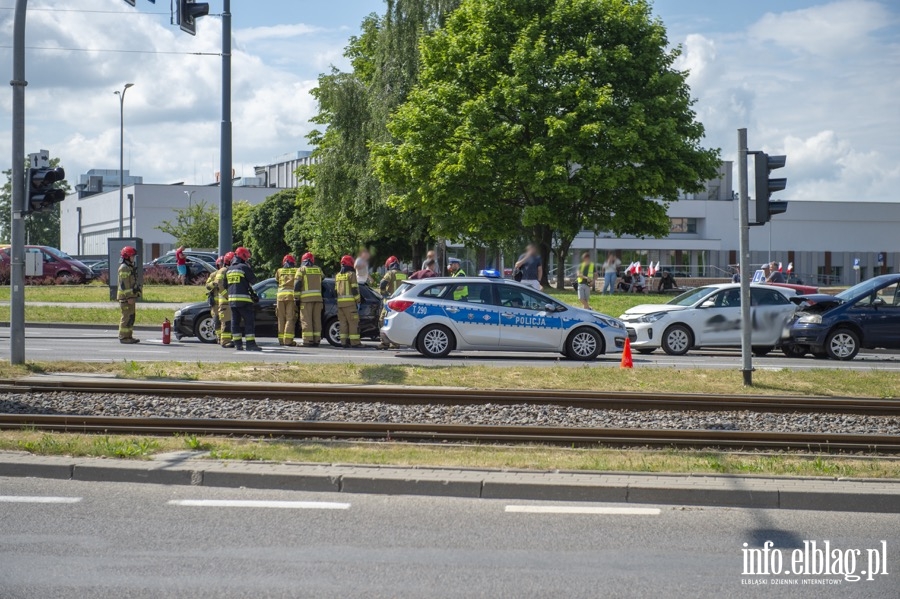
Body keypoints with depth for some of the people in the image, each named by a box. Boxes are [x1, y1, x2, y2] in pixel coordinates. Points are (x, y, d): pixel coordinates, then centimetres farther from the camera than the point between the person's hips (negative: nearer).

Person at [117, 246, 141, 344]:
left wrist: (137, 292, 23)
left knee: (131, 317, 11)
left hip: (131, 296, 10)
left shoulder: (130, 267, 19)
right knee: (127, 317, -9)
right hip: (125, 297, -10)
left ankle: (129, 336, 16)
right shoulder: (124, 268, -13)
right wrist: (129, 297, -22)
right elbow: (124, 284, -19)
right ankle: (123, 337, -7)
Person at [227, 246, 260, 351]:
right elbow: (253, 280, -2)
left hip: (232, 299, 7)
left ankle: (238, 344, 8)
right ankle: (250, 343, -8)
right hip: (244, 298, -7)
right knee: (249, 321, -4)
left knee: (235, 321, 9)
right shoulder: (244, 267, -9)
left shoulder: (229, 269, 13)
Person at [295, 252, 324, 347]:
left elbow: (297, 284, -5)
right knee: (317, 320, 8)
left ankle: (308, 341, -9)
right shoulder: (318, 269, 14)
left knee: (306, 320, -4)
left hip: (306, 298, -4)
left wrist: (296, 297, -2)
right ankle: (316, 340, 6)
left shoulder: (301, 269, 1)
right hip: (318, 298, 4)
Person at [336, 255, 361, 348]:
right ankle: (354, 342, -8)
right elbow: (354, 289, -11)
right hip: (350, 302, -6)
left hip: (340, 302, 6)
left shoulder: (337, 275, 17)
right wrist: (358, 300, -3)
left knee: (343, 322, 7)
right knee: (353, 322, -5)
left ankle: (344, 342, 4)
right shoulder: (351, 274, -5)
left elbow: (335, 290, 18)